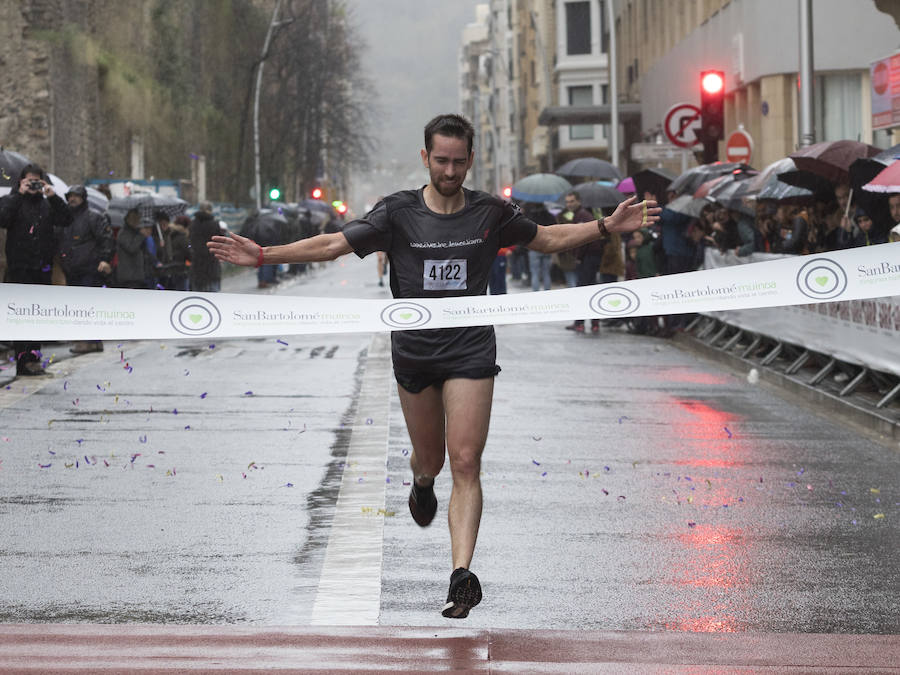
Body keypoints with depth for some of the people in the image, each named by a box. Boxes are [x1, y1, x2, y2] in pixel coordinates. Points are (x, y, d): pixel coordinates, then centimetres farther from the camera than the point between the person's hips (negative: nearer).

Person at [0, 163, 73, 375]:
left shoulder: (47, 204, 15)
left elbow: (66, 220, 2)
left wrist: (53, 197, -5)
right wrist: (19, 195, -14)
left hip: (43, 268, 5)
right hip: (19, 268, -5)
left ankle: (33, 355, 12)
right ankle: (24, 360, -11)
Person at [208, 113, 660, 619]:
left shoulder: (491, 213, 0)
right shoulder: (398, 212, -3)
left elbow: (550, 239, 15)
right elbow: (333, 245, -3)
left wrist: (607, 226, 4)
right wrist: (264, 255, -12)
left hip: (471, 352, -1)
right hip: (414, 350, 1)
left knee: (465, 464, -11)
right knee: (430, 458, 14)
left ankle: (462, 574, -15)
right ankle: (422, 483, 54)